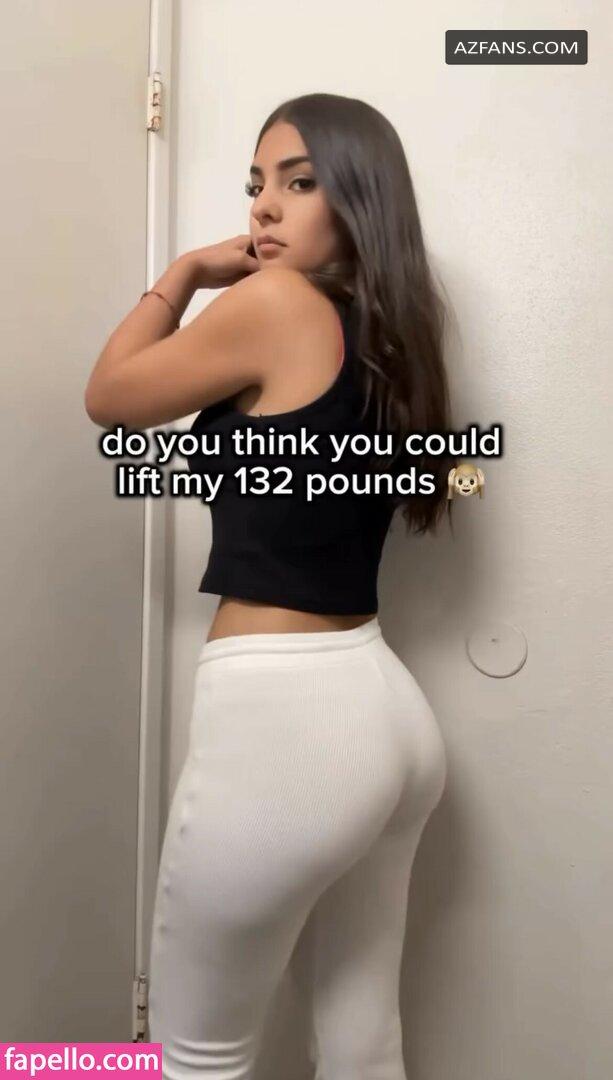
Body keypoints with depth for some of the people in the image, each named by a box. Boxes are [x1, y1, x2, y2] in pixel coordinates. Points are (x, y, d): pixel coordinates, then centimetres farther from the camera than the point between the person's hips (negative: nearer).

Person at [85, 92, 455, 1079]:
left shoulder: (278, 302, -11)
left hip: (279, 716, -9)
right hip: (383, 707, 9)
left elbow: (109, 398, 0)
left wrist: (185, 274, 9)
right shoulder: (386, 339, 12)